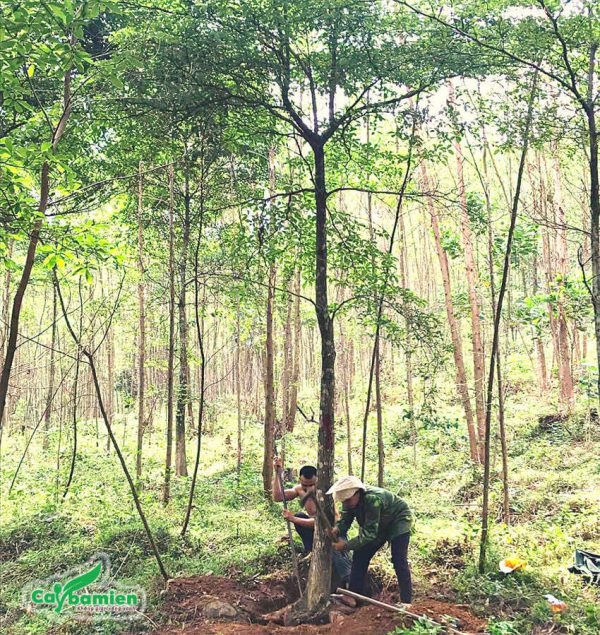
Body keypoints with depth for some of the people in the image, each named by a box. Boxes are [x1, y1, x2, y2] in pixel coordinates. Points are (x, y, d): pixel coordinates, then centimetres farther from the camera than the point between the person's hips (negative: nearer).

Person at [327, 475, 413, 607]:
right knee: (360, 554, -2)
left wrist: (346, 545, -43)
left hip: (398, 520, -7)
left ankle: (406, 602, -8)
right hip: (377, 525, 7)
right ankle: (352, 596, 1)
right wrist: (337, 529, -38)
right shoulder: (349, 501, -18)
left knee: (399, 561, -16)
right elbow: (345, 520, -15)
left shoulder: (373, 499, -41)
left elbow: (370, 532, -39)